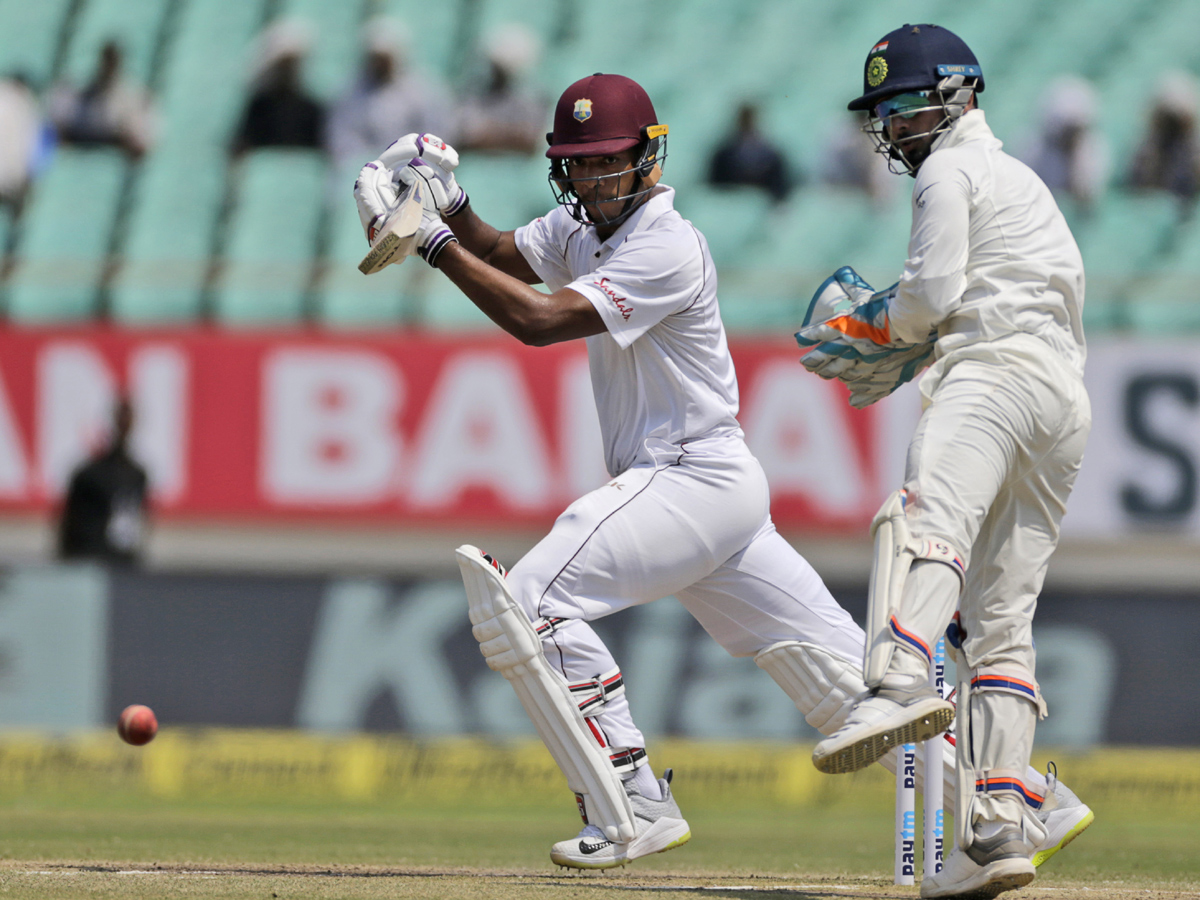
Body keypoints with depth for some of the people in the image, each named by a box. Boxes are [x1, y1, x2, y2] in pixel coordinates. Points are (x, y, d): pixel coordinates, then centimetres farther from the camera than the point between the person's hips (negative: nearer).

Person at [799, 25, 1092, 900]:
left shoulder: (949, 172, 7)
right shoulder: (1023, 180, 35)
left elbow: (934, 292, -5)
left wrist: (874, 326, 15)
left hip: (997, 368, -9)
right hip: (1067, 399, 9)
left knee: (928, 516, -34)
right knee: (999, 619, 5)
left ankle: (901, 687, -62)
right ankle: (999, 828, -5)